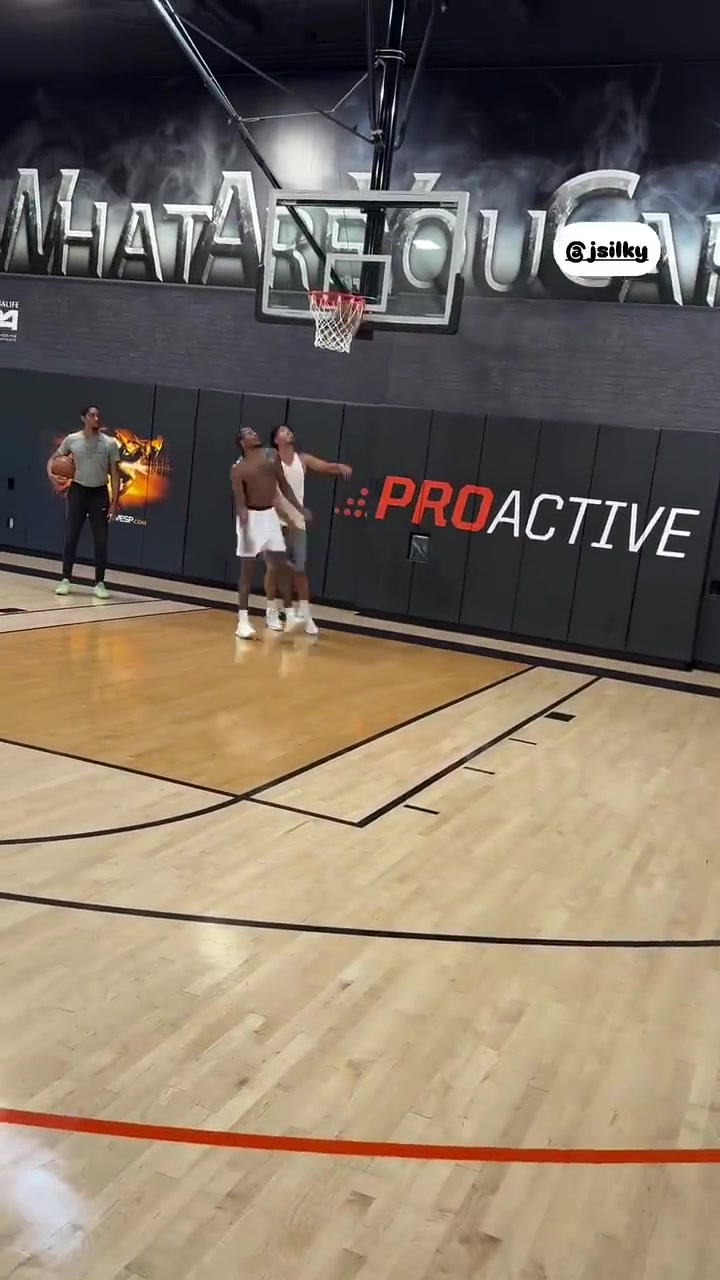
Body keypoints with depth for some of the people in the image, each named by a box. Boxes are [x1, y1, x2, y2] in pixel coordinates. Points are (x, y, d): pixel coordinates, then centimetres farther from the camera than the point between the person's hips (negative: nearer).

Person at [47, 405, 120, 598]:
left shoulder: (110, 443, -2)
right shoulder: (72, 440, -1)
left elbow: (114, 474, 0)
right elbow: (53, 459, 11)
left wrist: (114, 501, -7)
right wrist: (51, 474, -11)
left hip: (99, 492, 0)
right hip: (78, 490, 0)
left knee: (101, 540, 0)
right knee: (71, 537, 2)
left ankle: (99, 583, 7)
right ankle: (66, 580, 11)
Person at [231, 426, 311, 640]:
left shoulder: (272, 456, 5)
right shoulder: (238, 469, -10)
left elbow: (284, 486, 11)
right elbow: (240, 502, -16)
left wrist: (300, 510, 7)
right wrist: (245, 528, -27)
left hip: (270, 514, 5)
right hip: (252, 517, -5)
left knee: (282, 565, 5)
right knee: (247, 568, -2)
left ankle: (289, 613, 14)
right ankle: (243, 620, 2)